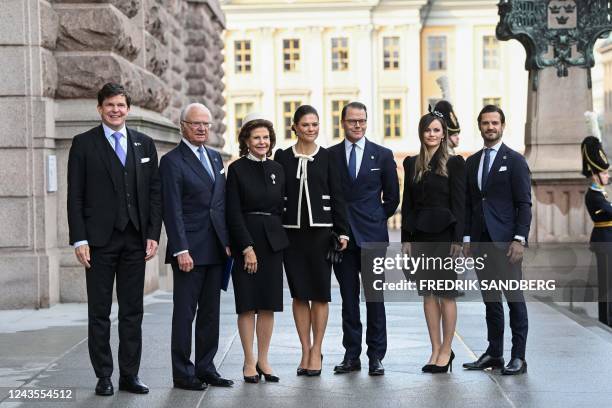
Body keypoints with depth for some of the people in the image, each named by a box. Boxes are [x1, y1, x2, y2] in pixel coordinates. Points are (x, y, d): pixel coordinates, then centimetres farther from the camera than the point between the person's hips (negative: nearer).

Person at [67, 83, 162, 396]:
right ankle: (103, 377, 11)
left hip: (135, 240, 3)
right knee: (99, 312, 3)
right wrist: (79, 240, -9)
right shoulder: (84, 144, 1)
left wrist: (153, 235, 0)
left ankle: (129, 375, 14)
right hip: (100, 239, -3)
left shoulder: (145, 144, 10)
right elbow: (75, 196, -2)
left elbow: (155, 192, 9)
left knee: (132, 311, 7)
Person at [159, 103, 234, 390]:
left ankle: (205, 368, 19)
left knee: (210, 312, 11)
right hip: (190, 250, -7)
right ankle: (183, 373, 6)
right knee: (185, 313, -1)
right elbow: (173, 210, -12)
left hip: (215, 249, 7)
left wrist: (227, 241, 10)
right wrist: (181, 250, -18)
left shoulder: (215, 157, 15)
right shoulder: (172, 161, -6)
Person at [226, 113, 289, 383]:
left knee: (269, 304, 5)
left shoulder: (277, 169, 11)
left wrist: (280, 239, 5)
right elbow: (234, 213, -8)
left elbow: (281, 208, 14)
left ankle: (263, 360, 13)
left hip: (273, 242, 4)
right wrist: (247, 248, -13)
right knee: (248, 304, -1)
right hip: (245, 241, -4)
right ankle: (249, 362, 7)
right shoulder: (237, 169, -3)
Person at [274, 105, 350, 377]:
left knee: (320, 293, 2)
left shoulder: (327, 157, 3)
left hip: (321, 231, -1)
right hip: (292, 232, 1)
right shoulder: (282, 157, 5)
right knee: (299, 293, 5)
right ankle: (305, 351, 14)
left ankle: (316, 352, 10)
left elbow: (337, 196, 2)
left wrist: (342, 231, -4)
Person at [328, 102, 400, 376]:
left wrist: (376, 220, 7)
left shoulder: (383, 155, 6)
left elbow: (392, 197, 10)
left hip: (372, 236, -1)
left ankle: (376, 356, 6)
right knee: (348, 299, 6)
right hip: (341, 237, 1)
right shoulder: (329, 156, 6)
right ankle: (351, 355, 13)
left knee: (375, 298, 0)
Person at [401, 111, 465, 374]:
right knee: (428, 294, 7)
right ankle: (436, 350, 13)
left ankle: (446, 350, 8)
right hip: (420, 234, 4)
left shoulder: (454, 163, -2)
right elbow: (407, 203, 10)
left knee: (446, 293, 0)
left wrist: (458, 239, -12)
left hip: (445, 233, -4)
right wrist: (406, 238, 5)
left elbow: (459, 203, -6)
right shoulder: (411, 164, 11)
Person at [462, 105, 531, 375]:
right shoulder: (471, 162, 15)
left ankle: (518, 357, 0)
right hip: (480, 241, 5)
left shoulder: (515, 160, -1)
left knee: (514, 298, -4)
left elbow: (524, 204, -5)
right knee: (490, 300, 9)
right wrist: (467, 238, 9)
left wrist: (520, 239, -13)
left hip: (506, 241, -5)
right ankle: (494, 354, 15)